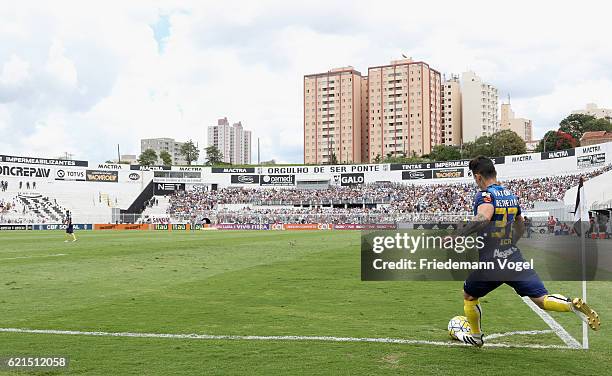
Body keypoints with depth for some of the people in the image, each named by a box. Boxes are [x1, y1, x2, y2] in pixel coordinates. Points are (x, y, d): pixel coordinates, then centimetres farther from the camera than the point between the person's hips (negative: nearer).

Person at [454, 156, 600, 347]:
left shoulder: (484, 195, -11)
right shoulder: (511, 195, 13)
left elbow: (484, 217, -34)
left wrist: (458, 235, -29)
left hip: (490, 264, -5)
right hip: (515, 259, 6)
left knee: (469, 296, 20)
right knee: (542, 300, 2)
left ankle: (475, 336, 34)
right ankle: (573, 304, -24)